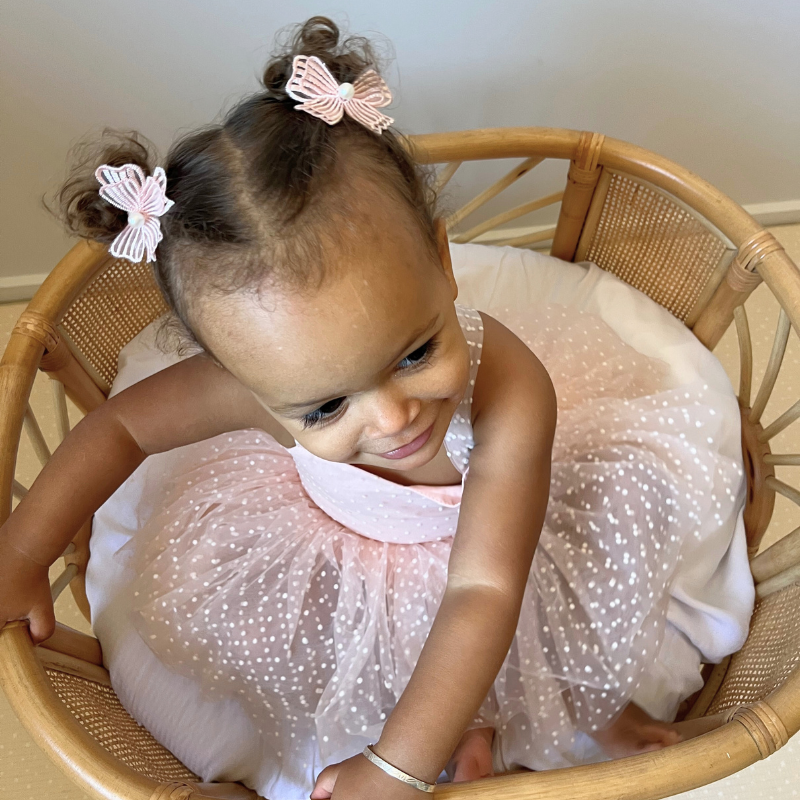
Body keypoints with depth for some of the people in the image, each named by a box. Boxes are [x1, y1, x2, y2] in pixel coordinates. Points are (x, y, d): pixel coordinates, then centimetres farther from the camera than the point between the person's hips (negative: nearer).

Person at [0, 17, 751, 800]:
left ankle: (587, 698, 29)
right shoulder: (278, 382, -36)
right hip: (344, 551, 2)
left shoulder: (512, 392, -43)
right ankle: (464, 712, 8)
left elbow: (484, 591, -43)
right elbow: (120, 424, -19)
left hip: (493, 526, -1)